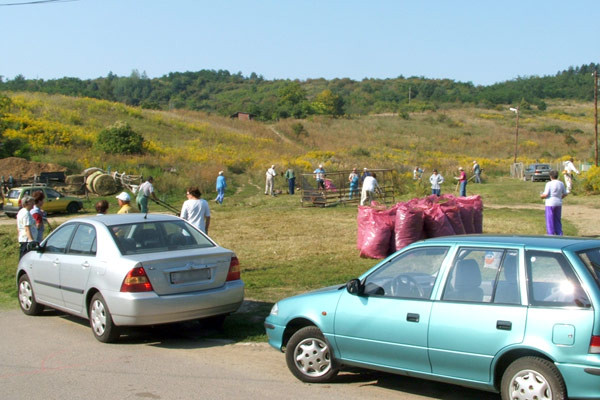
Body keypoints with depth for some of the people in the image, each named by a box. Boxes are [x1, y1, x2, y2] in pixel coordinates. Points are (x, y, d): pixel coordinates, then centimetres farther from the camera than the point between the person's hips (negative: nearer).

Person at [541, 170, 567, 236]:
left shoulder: (549, 184, -13)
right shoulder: (561, 184, 4)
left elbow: (546, 195, -18)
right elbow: (565, 194, 10)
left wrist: (541, 196, 3)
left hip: (550, 204, -6)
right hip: (558, 204, 6)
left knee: (550, 222, 0)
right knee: (557, 221, 15)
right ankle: (559, 235, 16)